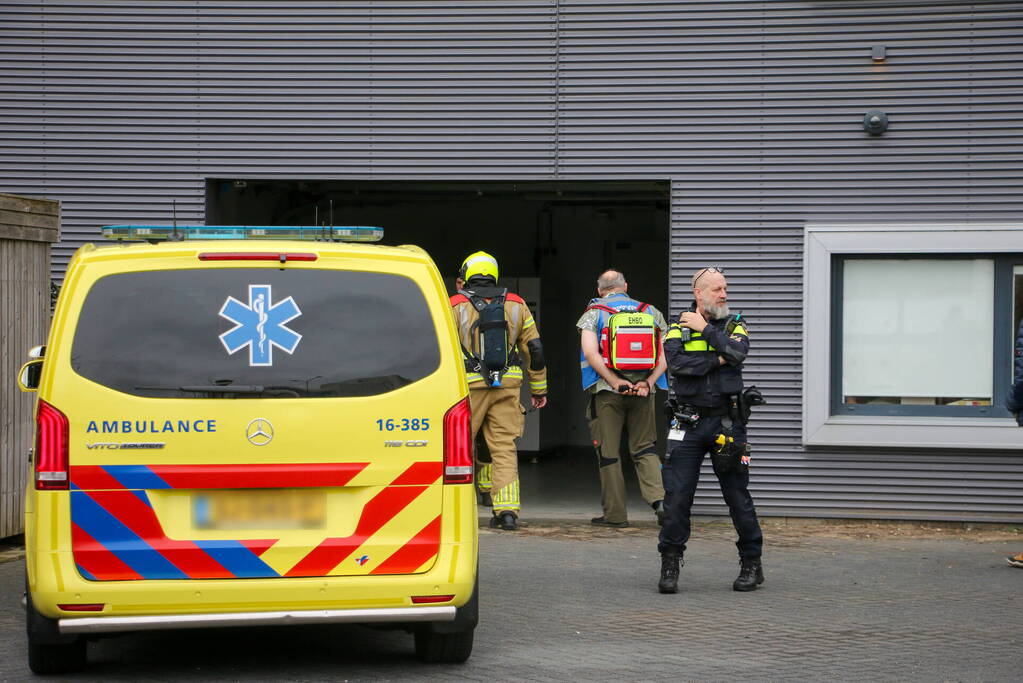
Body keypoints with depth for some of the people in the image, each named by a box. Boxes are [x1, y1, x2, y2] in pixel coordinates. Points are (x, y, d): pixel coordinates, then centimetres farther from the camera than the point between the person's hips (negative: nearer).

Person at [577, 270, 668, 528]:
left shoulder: (594, 313, 2)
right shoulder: (651, 312, 10)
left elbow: (590, 352, -13)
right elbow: (666, 353, 0)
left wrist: (615, 381, -15)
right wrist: (648, 382, -8)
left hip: (607, 390, -2)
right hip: (643, 391, 2)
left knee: (608, 452, 5)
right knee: (644, 448, 12)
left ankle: (615, 514, 7)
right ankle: (659, 498, -8)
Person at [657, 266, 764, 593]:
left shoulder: (734, 324, 9)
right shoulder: (679, 326, 7)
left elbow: (738, 352, -13)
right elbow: (676, 362, -12)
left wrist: (704, 329, -8)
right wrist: (717, 361, -10)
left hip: (727, 421, 0)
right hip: (688, 423, 0)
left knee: (738, 496, 2)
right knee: (676, 495, -3)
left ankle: (752, 563, 13)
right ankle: (670, 564, 6)